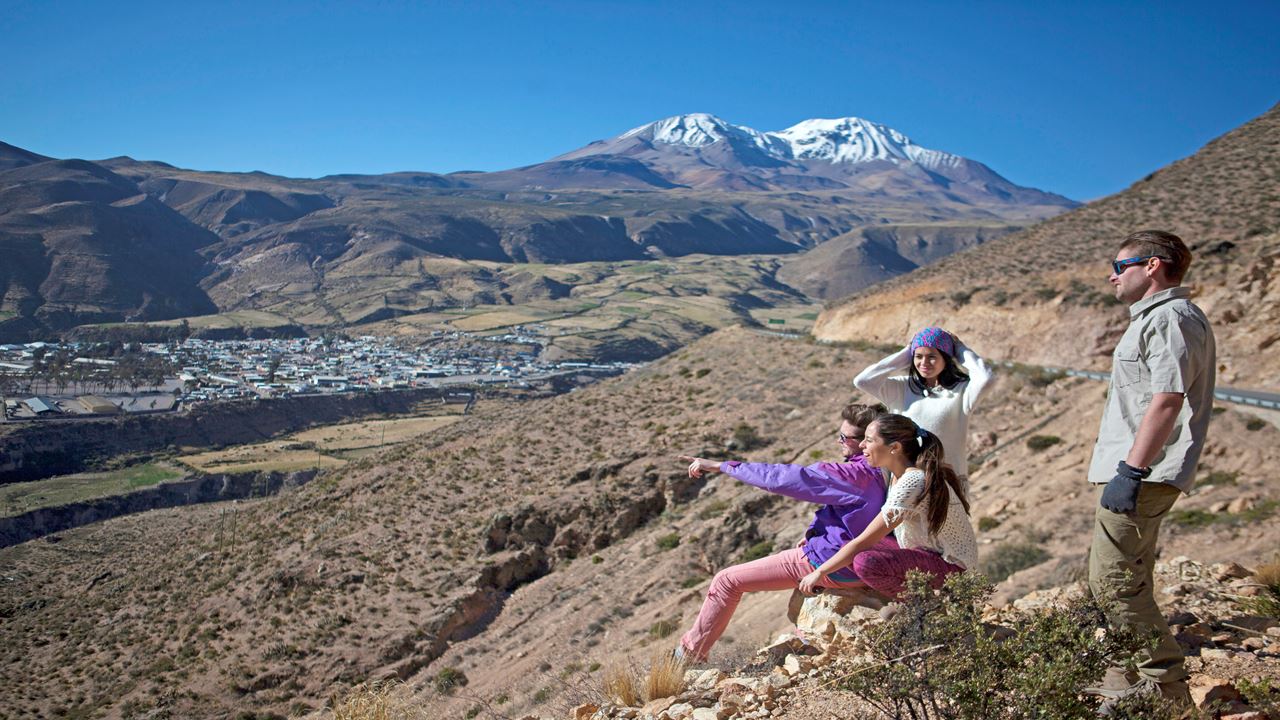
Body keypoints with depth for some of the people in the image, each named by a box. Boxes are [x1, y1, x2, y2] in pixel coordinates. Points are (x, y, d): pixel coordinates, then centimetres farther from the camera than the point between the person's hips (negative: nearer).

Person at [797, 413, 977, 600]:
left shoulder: (912, 482, -27)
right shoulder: (897, 474, 2)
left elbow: (863, 542, -24)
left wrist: (819, 572, -16)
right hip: (926, 552, 9)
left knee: (866, 562, -29)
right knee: (850, 549, -2)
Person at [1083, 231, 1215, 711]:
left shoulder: (1170, 317, -13)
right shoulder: (1154, 318, 21)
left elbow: (1168, 398, -23)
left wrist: (1130, 470, -25)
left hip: (1143, 474, -11)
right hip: (1140, 473, 11)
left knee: (1112, 580, -9)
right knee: (1128, 581, 16)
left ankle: (1166, 685, 1)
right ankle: (1130, 685, 26)